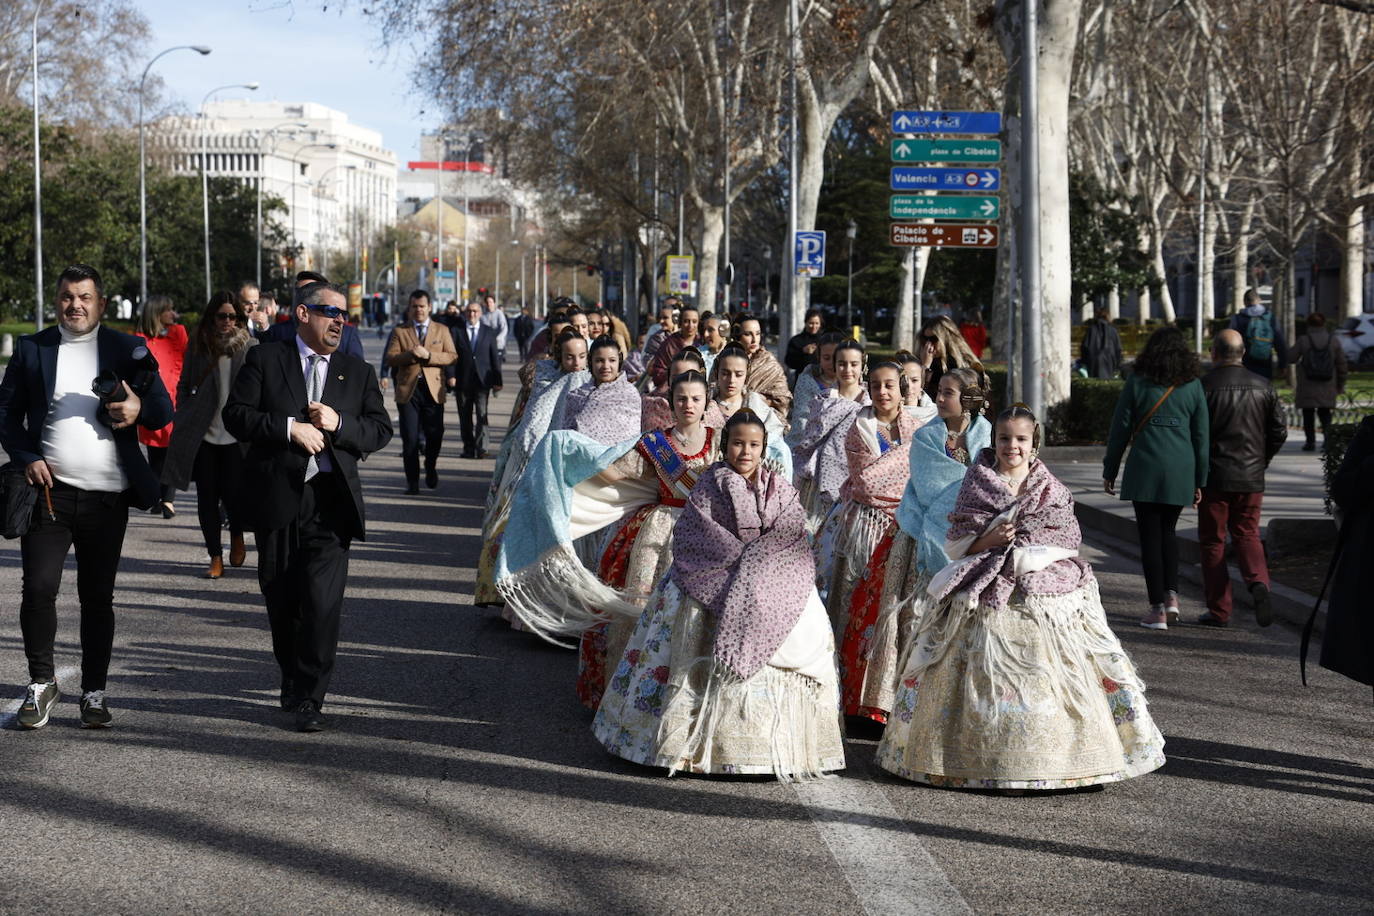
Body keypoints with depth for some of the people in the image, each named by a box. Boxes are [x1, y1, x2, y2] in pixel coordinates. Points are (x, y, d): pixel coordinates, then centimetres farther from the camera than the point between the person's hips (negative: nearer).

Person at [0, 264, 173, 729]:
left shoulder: (128, 349, 7)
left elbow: (164, 411, 5)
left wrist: (140, 409, -18)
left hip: (107, 497, 0)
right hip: (50, 490, 0)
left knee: (98, 597, 7)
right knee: (38, 587, -8)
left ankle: (94, 692, 17)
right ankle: (42, 682, 11)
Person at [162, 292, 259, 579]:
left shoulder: (250, 347, -1)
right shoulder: (198, 346, 6)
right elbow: (184, 385, 14)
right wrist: (183, 420, 6)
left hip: (236, 435, -2)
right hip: (203, 435, 2)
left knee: (233, 493, -6)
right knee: (206, 498, 4)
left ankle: (237, 537, 27)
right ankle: (215, 558, 15)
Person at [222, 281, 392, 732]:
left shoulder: (357, 372, 13)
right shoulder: (264, 359, 5)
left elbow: (381, 429, 8)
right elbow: (235, 415, -3)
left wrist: (339, 423, -10)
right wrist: (290, 427, -14)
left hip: (331, 502, 0)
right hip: (277, 499, 0)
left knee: (323, 601, -10)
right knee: (281, 599, 11)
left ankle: (310, 698, -2)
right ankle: (293, 680, 32)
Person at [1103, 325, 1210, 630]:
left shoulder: (1137, 382, -2)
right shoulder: (1192, 385, 4)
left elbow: (1120, 429, 0)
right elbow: (1201, 435, 6)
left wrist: (1109, 471, 9)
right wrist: (1200, 480, 12)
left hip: (1144, 469, -3)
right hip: (1181, 471, 3)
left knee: (1150, 536, 2)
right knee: (1168, 531, 20)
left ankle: (1158, 609, 0)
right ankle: (1171, 595, 7)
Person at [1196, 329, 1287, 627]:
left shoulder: (1203, 387, -11)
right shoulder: (1263, 387, 3)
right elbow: (1279, 431, 5)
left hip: (1214, 477, -3)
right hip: (1252, 478, 3)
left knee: (1212, 541, 6)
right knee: (1247, 535, 15)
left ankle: (1219, 610, 7)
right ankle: (1258, 582, -13)